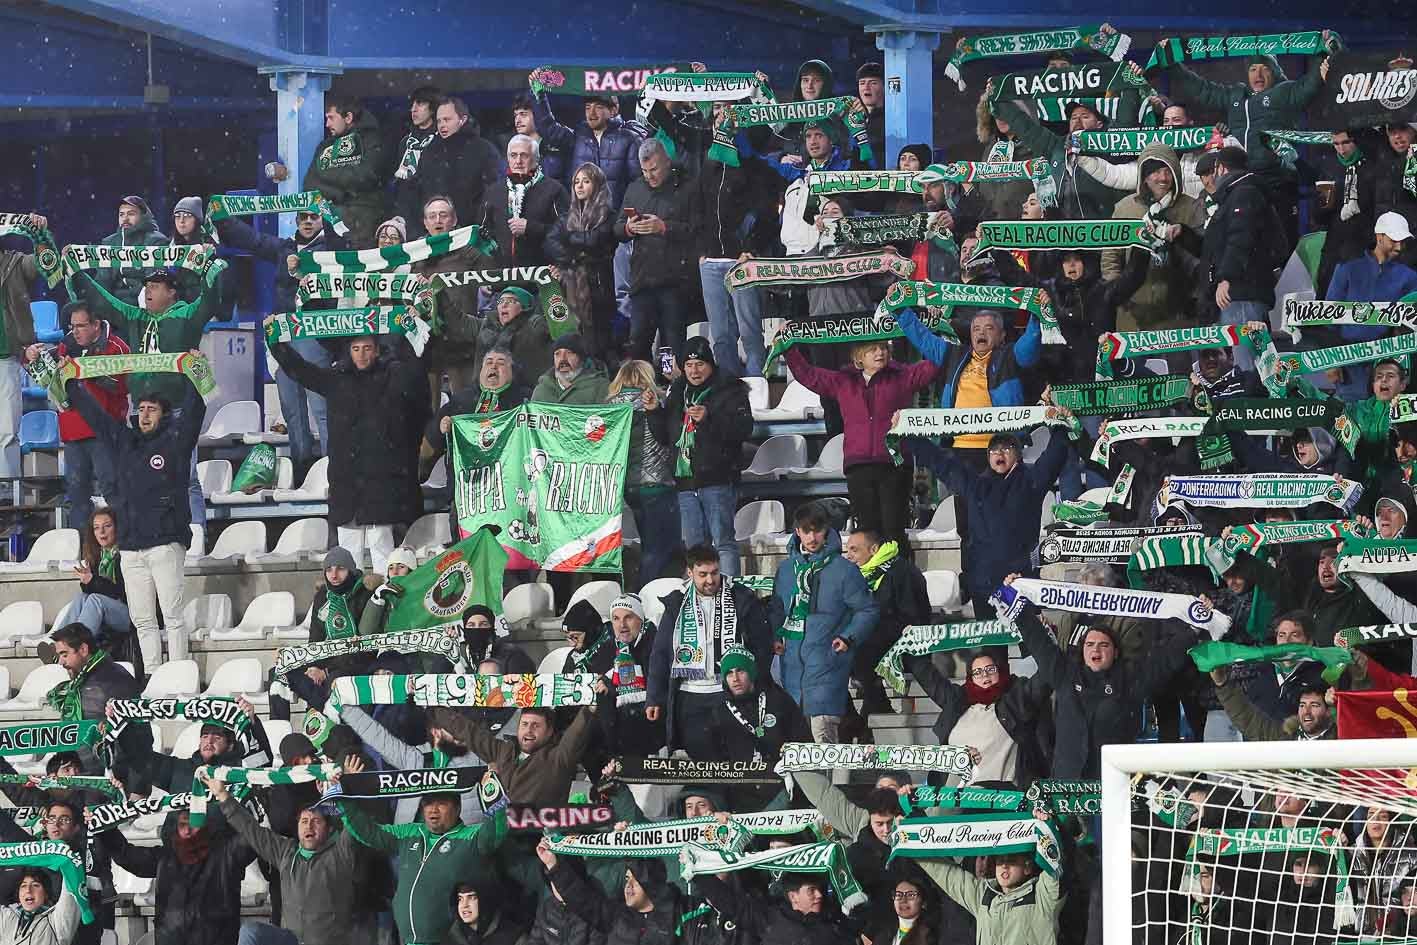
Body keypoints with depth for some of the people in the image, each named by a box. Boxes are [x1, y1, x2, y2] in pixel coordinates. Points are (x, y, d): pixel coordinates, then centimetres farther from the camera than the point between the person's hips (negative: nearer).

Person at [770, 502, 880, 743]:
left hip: (826, 660, -5)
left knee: (823, 730, -16)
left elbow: (868, 610, 1)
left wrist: (849, 638, -11)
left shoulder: (844, 569, -2)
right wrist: (775, 637, 8)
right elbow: (776, 609, 25)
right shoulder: (786, 569, 13)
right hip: (792, 664, 5)